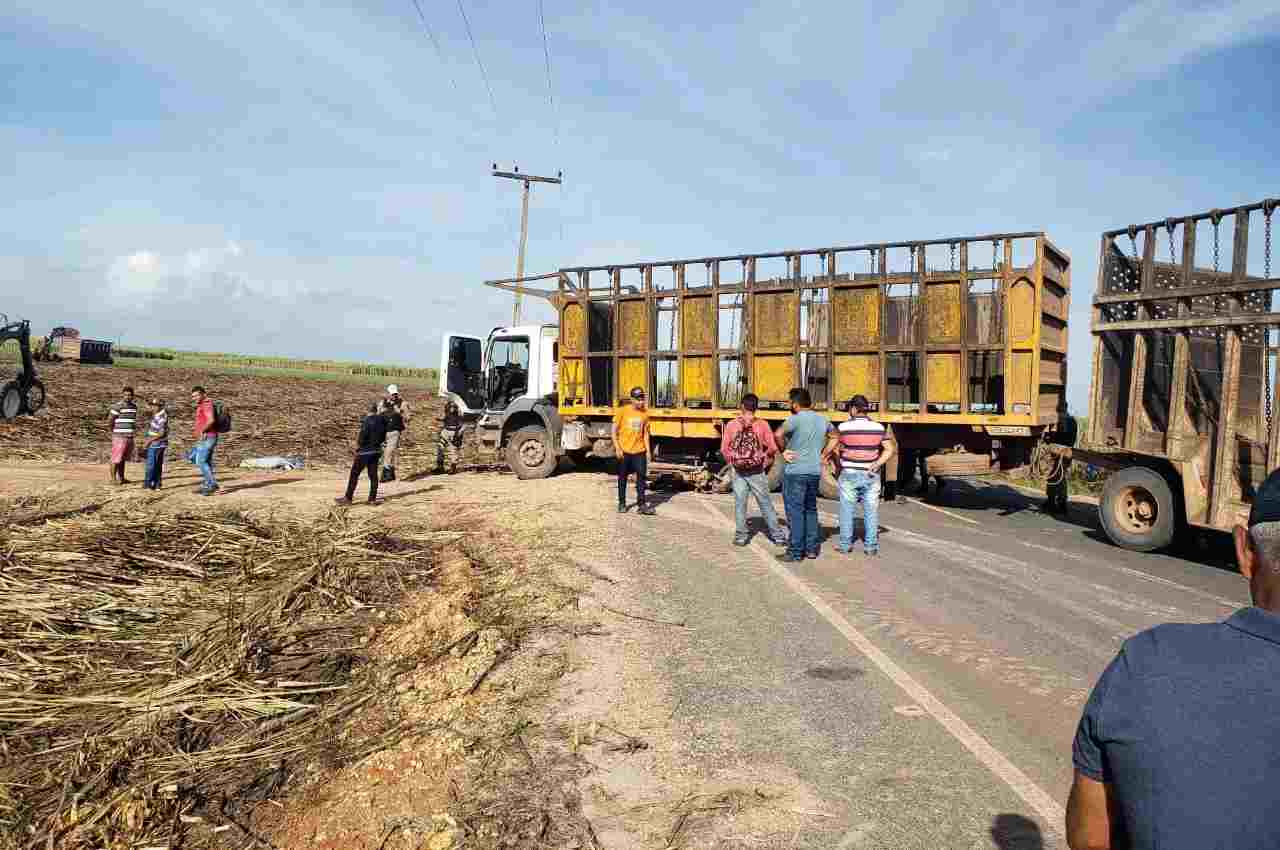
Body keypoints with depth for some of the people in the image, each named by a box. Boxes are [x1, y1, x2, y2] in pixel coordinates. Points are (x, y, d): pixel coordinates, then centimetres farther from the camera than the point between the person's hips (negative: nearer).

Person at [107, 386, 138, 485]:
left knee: (123, 459, 13)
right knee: (116, 458, -3)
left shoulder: (134, 406, 11)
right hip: (119, 437, -7)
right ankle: (113, 479, 1)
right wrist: (113, 433, -3)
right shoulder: (118, 406, -11)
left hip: (129, 437, 7)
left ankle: (121, 478, 19)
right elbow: (109, 421, -10)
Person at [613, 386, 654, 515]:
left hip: (639, 451, 2)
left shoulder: (645, 413, 3)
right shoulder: (622, 411, -6)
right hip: (624, 451, -2)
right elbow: (614, 431, -4)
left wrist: (648, 450, 5)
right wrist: (617, 448, -11)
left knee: (642, 476, -3)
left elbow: (645, 433, 10)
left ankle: (641, 504, 3)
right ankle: (622, 504, 20)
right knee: (622, 478, 8)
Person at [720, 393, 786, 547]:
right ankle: (777, 536, 15)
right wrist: (765, 461, 7)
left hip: (739, 472, 1)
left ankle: (740, 537, 11)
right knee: (766, 504, 9)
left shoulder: (731, 425, -4)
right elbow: (772, 448, -8)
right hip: (757, 472, -1)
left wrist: (732, 462, 10)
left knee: (740, 504, 10)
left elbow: (724, 449, -2)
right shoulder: (762, 425, -8)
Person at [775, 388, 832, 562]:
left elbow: (778, 434, -27)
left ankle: (795, 552, 0)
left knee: (795, 512, -2)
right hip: (815, 471, 7)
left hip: (795, 471, -6)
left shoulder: (796, 419, -13)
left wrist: (784, 450, -10)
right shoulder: (822, 419, 8)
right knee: (811, 510, 16)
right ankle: (812, 549, 19)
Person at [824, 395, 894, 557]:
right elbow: (889, 450, -2)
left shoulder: (843, 427, -8)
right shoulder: (878, 427, 0)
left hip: (850, 474, -2)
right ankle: (871, 546, 10)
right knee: (871, 511, 7)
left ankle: (845, 545, 14)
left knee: (847, 510, 9)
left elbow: (830, 448, -1)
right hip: (871, 475, 2)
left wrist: (825, 457, 17)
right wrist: (878, 464, -6)